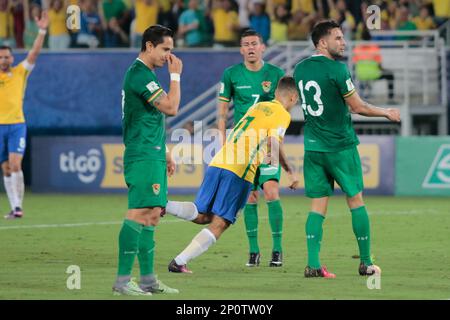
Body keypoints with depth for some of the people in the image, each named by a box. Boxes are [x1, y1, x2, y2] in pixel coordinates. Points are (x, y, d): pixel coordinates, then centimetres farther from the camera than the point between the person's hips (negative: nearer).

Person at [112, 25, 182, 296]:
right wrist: (175, 75, -8)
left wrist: (165, 154, 25)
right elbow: (171, 108, -19)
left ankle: (148, 279, 13)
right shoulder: (140, 74, -13)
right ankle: (123, 281, -16)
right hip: (143, 157, -11)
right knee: (139, 214, -14)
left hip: (152, 156, 11)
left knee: (152, 215, 11)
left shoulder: (145, 74, 20)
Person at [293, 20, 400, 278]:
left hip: (313, 147, 5)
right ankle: (366, 262, 13)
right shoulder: (337, 69, -14)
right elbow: (358, 107, -10)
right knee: (356, 201, 8)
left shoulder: (300, 69, 7)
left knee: (318, 206, 5)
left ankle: (313, 264, -7)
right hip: (341, 146, -5)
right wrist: (387, 113, 5)